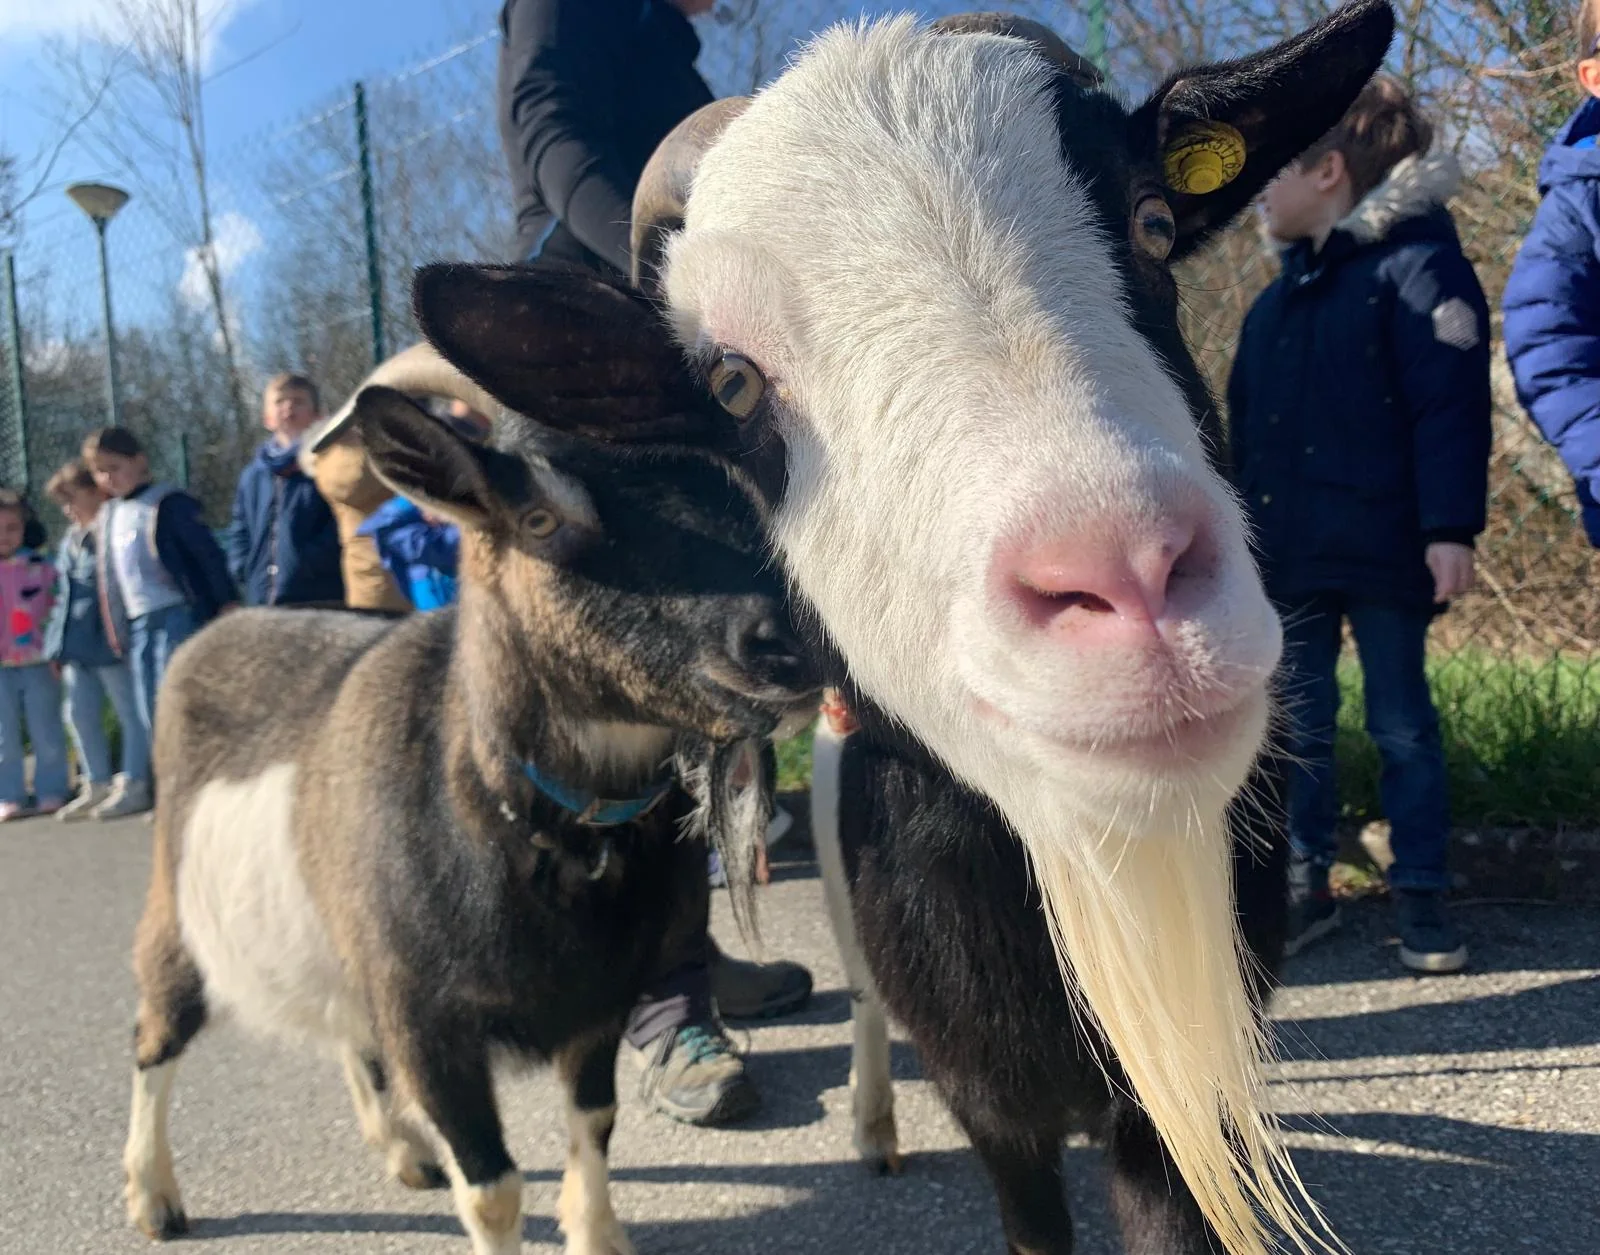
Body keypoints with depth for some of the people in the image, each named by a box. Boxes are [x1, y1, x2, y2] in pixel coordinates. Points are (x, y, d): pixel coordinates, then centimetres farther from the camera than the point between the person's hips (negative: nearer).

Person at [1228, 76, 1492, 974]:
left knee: (1402, 726, 4)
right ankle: (1307, 887, 21)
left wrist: (1451, 529, -22)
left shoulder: (1417, 265, -7)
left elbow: (1453, 410, -15)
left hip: (1381, 553, -7)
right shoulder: (1289, 288, 15)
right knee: (1297, 727, 10)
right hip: (1289, 554, 7)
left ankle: (1421, 896, 16)